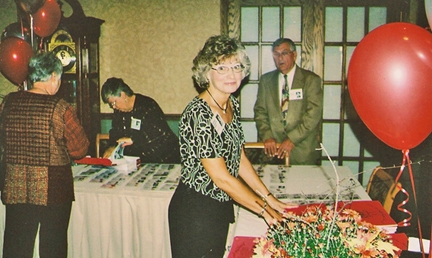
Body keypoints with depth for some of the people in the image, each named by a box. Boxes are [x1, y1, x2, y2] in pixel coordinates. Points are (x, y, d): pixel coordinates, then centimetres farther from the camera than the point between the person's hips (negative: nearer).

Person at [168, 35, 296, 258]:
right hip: (196, 212, -8)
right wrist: (265, 209, -14)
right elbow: (222, 178, -23)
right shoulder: (199, 114, -24)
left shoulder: (232, 104, 1)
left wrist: (269, 198, 5)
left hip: (222, 205, 8)